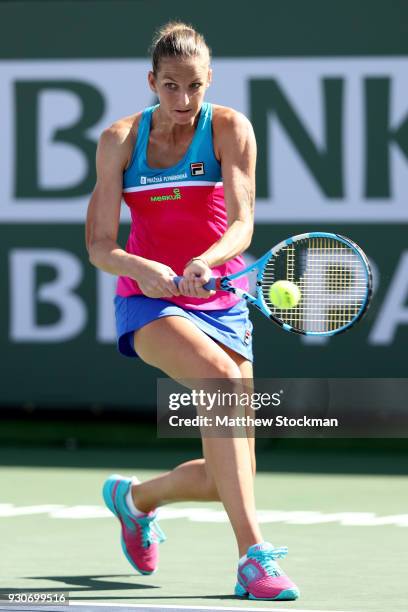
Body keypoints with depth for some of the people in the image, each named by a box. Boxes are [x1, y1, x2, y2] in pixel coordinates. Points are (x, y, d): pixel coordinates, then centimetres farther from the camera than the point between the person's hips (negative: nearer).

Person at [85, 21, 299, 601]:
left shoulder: (229, 129, -6)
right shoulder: (121, 140, -4)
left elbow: (242, 224, -15)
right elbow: (99, 247, -7)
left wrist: (205, 262, -36)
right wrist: (143, 269, -28)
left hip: (220, 302, 2)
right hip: (148, 301, -2)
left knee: (226, 478, -3)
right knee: (223, 377, -35)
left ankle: (137, 496, 32)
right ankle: (254, 558, -39)